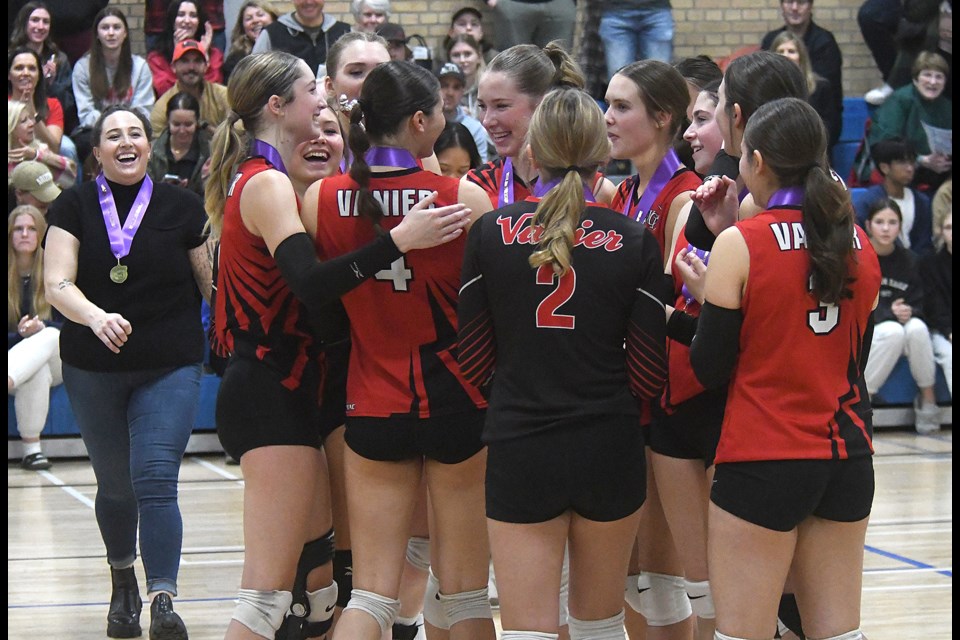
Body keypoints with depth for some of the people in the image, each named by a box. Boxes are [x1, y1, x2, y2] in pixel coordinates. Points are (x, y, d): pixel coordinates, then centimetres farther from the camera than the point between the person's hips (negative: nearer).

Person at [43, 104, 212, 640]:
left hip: (170, 368, -2)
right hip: (93, 372, 2)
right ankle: (123, 582, 37)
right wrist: (96, 317, -29)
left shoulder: (182, 207, -1)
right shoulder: (75, 207, 0)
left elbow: (212, 283, 3)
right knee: (115, 485, 14)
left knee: (156, 480, -15)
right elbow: (57, 283, -10)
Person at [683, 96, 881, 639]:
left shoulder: (740, 245, -10)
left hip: (763, 459, -5)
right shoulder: (859, 244, 6)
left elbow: (710, 369, -8)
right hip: (847, 454, 6)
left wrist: (706, 295, 8)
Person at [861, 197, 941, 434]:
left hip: (901, 323, 3)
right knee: (893, 331, -35)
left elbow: (920, 304, 4)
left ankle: (928, 397, -17)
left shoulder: (908, 260, 2)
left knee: (917, 327, -31)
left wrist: (909, 312, -19)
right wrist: (889, 313, -23)